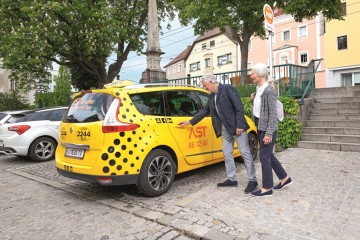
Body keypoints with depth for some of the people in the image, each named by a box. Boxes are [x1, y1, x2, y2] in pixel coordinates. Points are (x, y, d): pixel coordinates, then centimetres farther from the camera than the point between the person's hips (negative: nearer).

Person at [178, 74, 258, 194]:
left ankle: (252, 180, 9)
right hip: (225, 128, 8)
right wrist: (190, 122, 18)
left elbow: (239, 107, -15)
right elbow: (204, 110, 19)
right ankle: (231, 179, 22)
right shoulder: (212, 96, 12)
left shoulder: (227, 88, -10)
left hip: (236, 126, -8)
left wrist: (240, 125, -20)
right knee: (227, 153, 11)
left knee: (245, 152, -1)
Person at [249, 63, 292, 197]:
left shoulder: (269, 91, -17)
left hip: (268, 128, -9)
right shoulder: (258, 89, 10)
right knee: (269, 155, 17)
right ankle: (284, 178, 33)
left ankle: (267, 188, 11)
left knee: (264, 157, -2)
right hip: (260, 127, 9)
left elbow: (273, 114, -20)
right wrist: (253, 100, 2)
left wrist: (269, 133, -22)